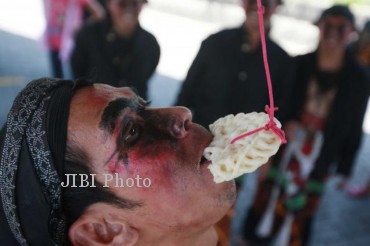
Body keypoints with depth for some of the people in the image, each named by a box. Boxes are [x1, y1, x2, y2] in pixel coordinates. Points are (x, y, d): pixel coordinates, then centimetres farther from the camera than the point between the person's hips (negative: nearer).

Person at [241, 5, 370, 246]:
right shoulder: (298, 65, -4)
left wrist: (344, 168, 4)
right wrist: (284, 124, -16)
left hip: (319, 160, 0)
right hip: (284, 150, 1)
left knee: (301, 213, 8)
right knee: (266, 202, 12)